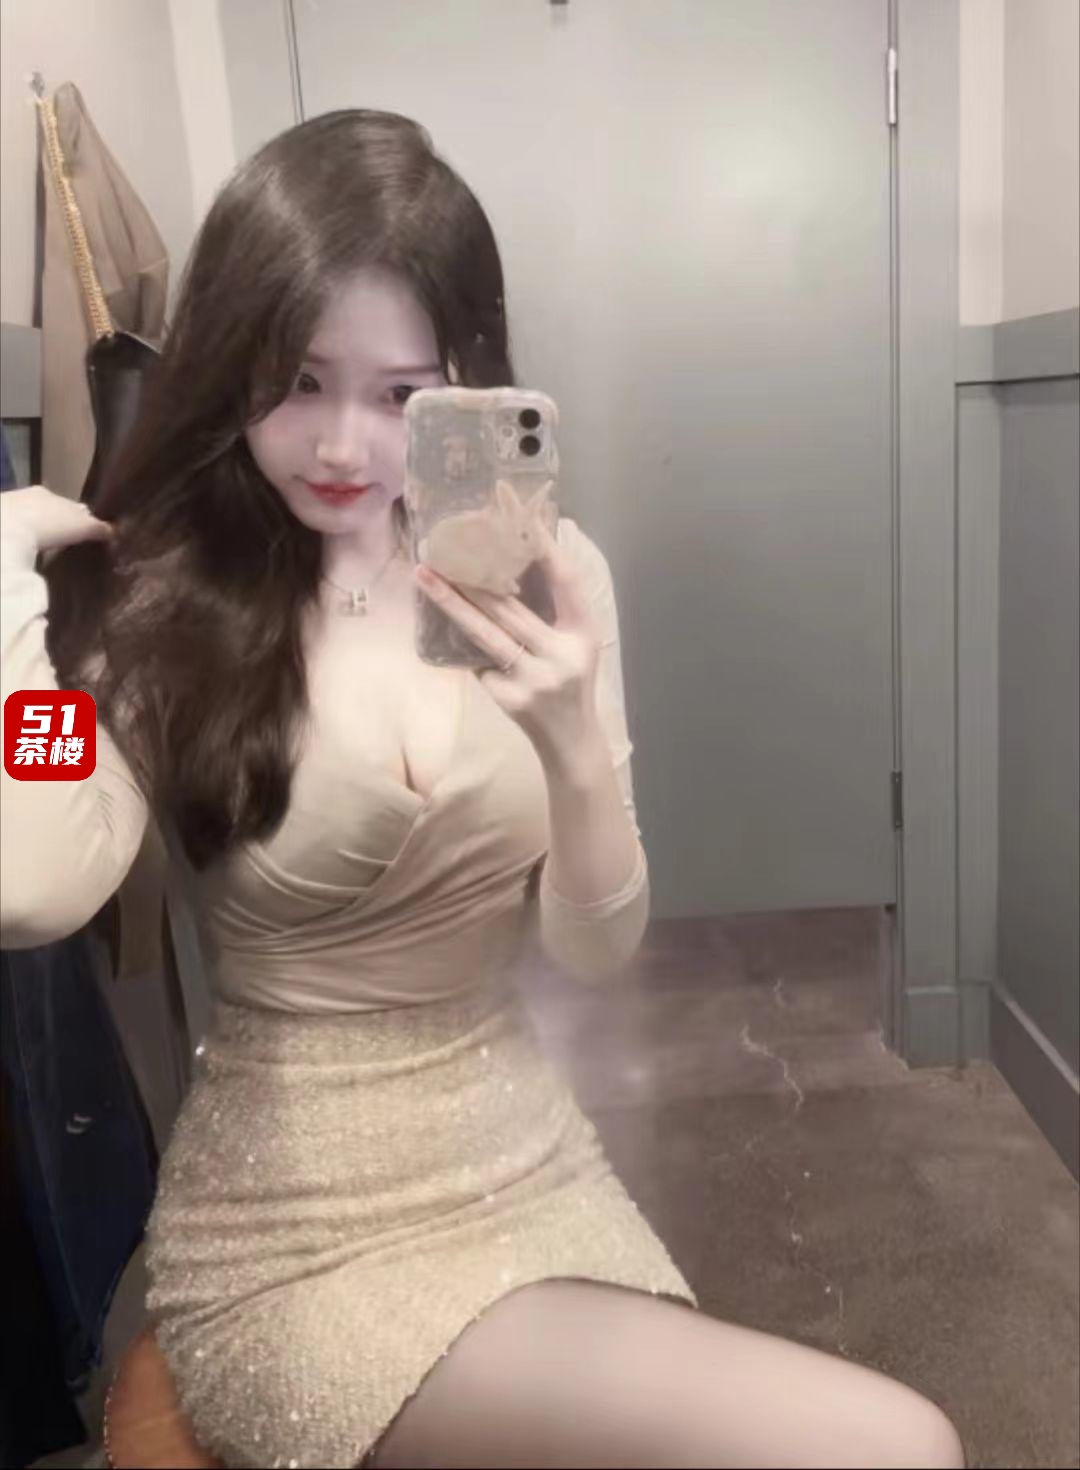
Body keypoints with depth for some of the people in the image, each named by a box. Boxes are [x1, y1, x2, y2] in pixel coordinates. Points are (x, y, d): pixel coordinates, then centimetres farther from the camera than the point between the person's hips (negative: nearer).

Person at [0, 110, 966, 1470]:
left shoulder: (540, 581, -2)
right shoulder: (156, 608, -10)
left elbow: (599, 955, -4)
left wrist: (573, 749, -23)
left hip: (534, 1170, 4)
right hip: (299, 1239, -4)